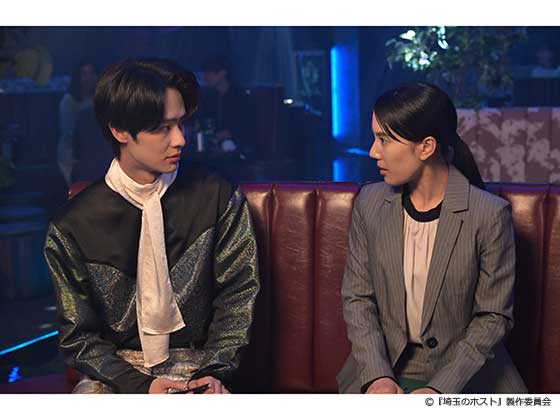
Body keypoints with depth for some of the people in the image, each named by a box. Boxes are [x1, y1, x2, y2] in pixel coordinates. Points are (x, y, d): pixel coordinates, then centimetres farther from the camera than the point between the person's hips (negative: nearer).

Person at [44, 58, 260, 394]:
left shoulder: (218, 197, -1)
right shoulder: (73, 227, -3)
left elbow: (238, 292, 3)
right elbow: (78, 335, 0)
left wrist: (214, 371, -8)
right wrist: (138, 386, -13)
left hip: (196, 362, 0)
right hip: (116, 366, 0)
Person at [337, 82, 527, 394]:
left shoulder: (490, 214, -11)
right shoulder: (370, 203, -1)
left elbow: (494, 316, -6)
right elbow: (357, 298, 3)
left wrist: (441, 388, -14)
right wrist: (377, 376, -10)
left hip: (463, 379, -2)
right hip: (384, 370, 2)